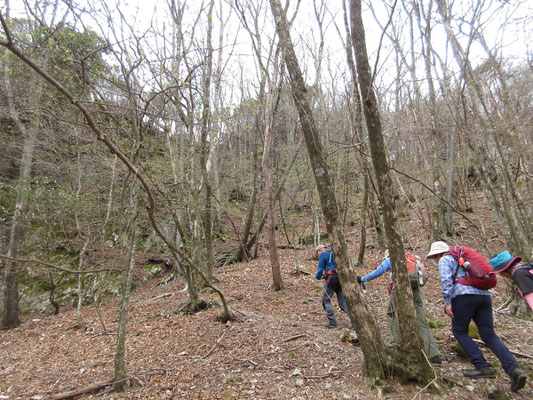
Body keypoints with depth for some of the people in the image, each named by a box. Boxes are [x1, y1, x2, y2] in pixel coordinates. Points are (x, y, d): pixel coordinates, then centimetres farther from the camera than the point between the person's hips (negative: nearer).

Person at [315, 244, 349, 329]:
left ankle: (332, 322, 4)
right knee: (342, 300, 8)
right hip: (341, 277, 7)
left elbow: (320, 269, -1)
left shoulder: (323, 254, 2)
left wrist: (317, 277, 21)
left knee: (326, 299, 5)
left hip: (332, 277, -7)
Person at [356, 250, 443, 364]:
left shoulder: (390, 260, 10)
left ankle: (396, 341, 14)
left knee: (391, 314, 19)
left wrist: (362, 279, 22)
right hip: (416, 291, 5)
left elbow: (376, 273, 11)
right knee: (422, 323, 5)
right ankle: (434, 354, -1)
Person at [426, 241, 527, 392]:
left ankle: (482, 367, 0)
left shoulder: (445, 260, 4)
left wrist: (447, 302, -11)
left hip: (465, 296, -8)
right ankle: (513, 369, -9)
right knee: (489, 335, 6)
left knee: (459, 331, 7)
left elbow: (446, 280, -11)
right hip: (484, 295, 8)